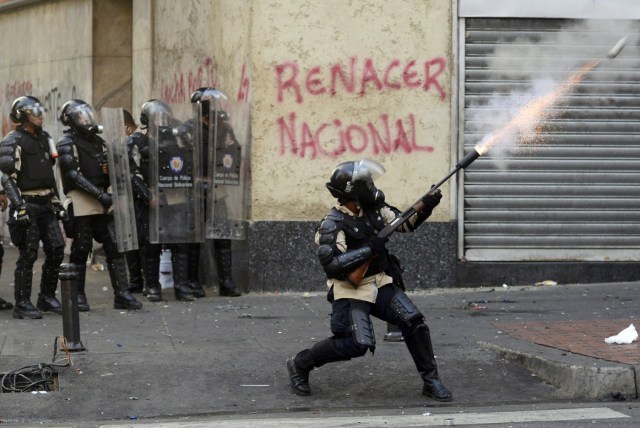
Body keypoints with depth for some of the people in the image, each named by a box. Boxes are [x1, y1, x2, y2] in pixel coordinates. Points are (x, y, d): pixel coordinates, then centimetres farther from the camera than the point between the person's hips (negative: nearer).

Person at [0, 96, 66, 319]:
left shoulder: (44, 138, 17)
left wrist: (56, 201, 19)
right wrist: (19, 206, -22)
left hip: (46, 204, 7)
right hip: (27, 205, -7)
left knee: (56, 249, 4)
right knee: (28, 255, -6)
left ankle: (47, 297, 16)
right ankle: (22, 304, 0)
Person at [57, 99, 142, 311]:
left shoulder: (98, 141, 17)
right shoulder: (67, 144, -4)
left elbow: (109, 170, 21)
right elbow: (73, 175, -14)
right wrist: (99, 194, -20)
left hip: (103, 203, 6)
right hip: (81, 203, -6)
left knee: (115, 246, -1)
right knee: (81, 250, 0)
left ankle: (121, 293, -1)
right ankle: (78, 295, 9)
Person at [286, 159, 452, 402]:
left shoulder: (374, 209, 2)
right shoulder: (333, 225, -19)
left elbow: (405, 224, 11)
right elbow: (332, 265, -27)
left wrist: (425, 208, -8)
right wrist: (369, 249, -27)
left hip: (380, 284, 7)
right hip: (351, 292, -7)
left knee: (414, 323, -7)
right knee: (356, 344, -15)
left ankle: (431, 380, 3)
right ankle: (300, 364, 5)